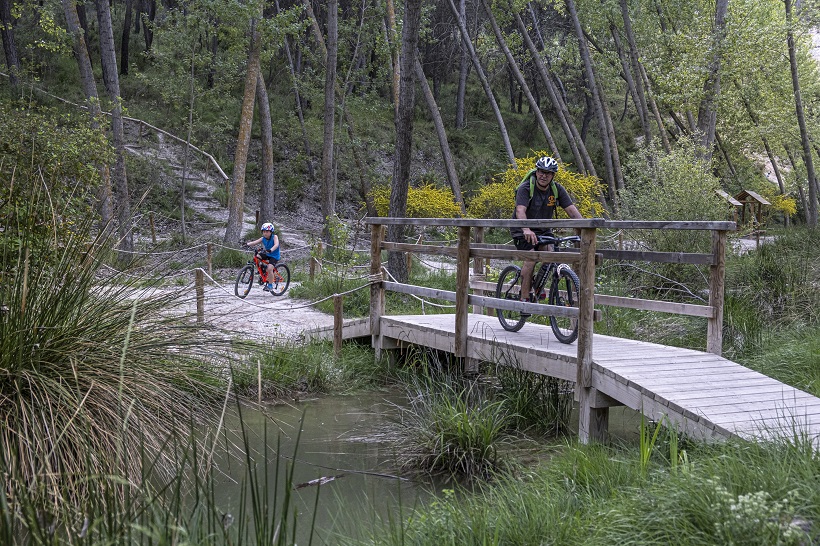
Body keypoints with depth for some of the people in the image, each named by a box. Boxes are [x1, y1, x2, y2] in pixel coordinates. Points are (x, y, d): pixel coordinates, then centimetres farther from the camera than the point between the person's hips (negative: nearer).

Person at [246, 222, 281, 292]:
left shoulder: (274, 237, -17)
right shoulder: (263, 239, -4)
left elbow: (276, 245, -35)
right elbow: (255, 242, -17)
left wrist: (270, 250, -54)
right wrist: (247, 244, -36)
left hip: (274, 256, -6)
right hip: (266, 254, 6)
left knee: (269, 268, -25)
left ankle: (270, 285, -9)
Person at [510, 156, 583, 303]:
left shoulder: (557, 189, -8)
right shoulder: (525, 188, -21)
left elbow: (572, 210, -14)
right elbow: (520, 211, -35)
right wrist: (526, 230, -54)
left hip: (543, 230, 4)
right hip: (523, 231, -4)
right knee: (531, 259, -23)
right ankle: (524, 298, -14)